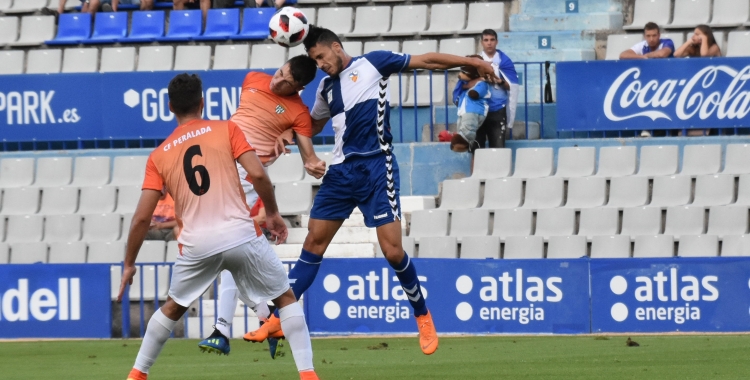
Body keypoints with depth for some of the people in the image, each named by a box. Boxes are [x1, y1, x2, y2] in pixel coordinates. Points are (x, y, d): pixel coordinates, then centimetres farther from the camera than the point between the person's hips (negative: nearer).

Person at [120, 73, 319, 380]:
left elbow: (142, 218, 9)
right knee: (286, 298, 14)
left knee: (172, 308, 26)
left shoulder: (159, 156, 13)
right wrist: (272, 212, 12)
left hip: (197, 245, 2)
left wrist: (129, 265, 18)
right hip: (240, 235, -2)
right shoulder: (227, 130, 7)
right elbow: (257, 174, -5)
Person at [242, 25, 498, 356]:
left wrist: (470, 62, -6)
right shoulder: (326, 87, 17)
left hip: (376, 168, -6)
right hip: (342, 170, 6)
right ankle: (279, 319, 5)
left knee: (392, 250, -10)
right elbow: (312, 124, 31)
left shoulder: (372, 64, -1)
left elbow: (425, 61, 0)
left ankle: (423, 317, 9)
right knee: (314, 242, 4)